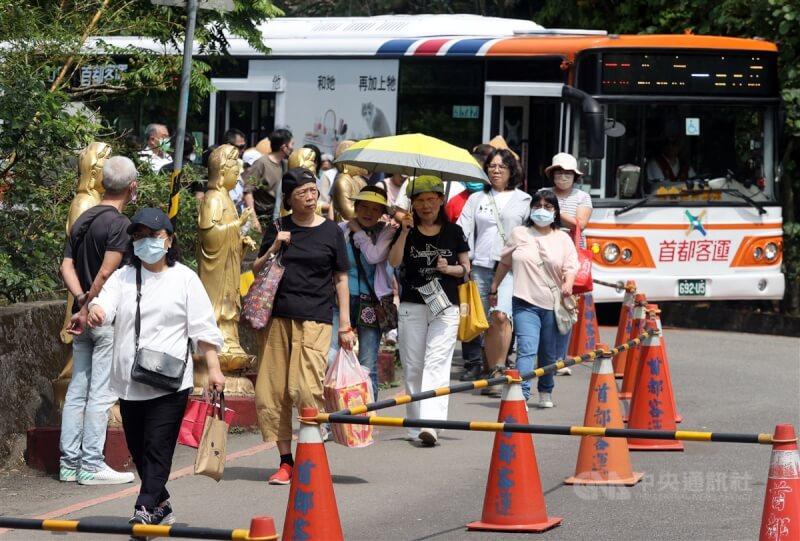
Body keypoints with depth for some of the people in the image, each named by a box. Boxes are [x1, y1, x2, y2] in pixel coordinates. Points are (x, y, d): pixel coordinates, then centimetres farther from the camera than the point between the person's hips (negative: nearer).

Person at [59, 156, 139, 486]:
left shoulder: (83, 219, 12)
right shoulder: (120, 224, -13)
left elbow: (67, 266, 6)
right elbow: (106, 274, -20)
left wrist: (81, 300, -4)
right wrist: (88, 310, -14)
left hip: (87, 316, 8)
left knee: (77, 389, 10)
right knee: (101, 393, -4)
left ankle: (69, 463, 12)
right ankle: (91, 465, -3)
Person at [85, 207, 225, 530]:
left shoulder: (184, 279, 3)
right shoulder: (123, 277, 10)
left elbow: (202, 328, 1)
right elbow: (106, 303, -9)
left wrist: (214, 369, -5)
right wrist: (96, 312, -33)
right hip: (128, 382, 4)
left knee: (158, 449, -12)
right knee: (138, 450, 11)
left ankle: (145, 511, -16)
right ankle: (161, 506, 27)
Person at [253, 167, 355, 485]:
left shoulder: (330, 232, 6)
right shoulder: (278, 229, 11)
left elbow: (341, 280, 9)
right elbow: (256, 272, 15)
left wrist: (345, 324, 5)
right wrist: (273, 250, -4)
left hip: (315, 319, -3)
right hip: (277, 317, 3)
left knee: (307, 388, -16)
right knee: (272, 391, 1)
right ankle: (286, 461, 10)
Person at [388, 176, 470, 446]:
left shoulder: (453, 232, 8)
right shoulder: (407, 231, 7)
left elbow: (466, 269, 12)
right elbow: (394, 262, -8)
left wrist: (450, 268, -8)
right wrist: (404, 231, -17)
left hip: (445, 307, -2)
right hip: (411, 306, 2)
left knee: (436, 364, -14)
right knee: (412, 367, 3)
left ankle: (431, 425, -24)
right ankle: (415, 427, 12)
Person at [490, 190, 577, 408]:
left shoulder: (563, 239, 8)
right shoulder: (519, 234, 8)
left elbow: (570, 266, -1)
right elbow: (505, 262, 19)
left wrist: (568, 284, -22)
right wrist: (494, 286, 24)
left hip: (553, 305, 2)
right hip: (525, 303, -2)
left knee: (549, 355, 11)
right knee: (527, 349, -16)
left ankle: (545, 392, 30)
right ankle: (522, 395, -24)